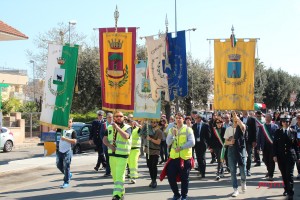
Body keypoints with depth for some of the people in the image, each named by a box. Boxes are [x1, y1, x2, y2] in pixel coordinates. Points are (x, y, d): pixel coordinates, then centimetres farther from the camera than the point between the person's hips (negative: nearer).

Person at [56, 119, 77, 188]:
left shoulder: (73, 131, -1)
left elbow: (74, 141, -13)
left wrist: (65, 139, -17)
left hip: (67, 151, -6)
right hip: (60, 151, 6)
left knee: (66, 167, -4)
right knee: (59, 165, 11)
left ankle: (66, 182, 4)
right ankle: (69, 174, 32)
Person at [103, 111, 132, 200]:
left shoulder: (127, 127, -3)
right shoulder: (110, 128, 11)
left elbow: (126, 136, -23)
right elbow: (104, 139, 10)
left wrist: (117, 127, -22)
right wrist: (109, 145, -10)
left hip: (122, 155, -5)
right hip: (112, 154, 5)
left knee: (119, 176, -12)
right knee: (114, 175, 13)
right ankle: (121, 192, 29)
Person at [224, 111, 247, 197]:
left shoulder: (241, 127, -2)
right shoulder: (228, 129, 6)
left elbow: (243, 126, -30)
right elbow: (226, 142, 7)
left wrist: (237, 118, -38)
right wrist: (230, 142, -15)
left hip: (241, 150, -2)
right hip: (231, 151, 2)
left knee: (243, 170, 2)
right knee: (233, 171, 2)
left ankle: (243, 182, 34)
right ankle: (235, 189, 9)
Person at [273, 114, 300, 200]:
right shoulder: (278, 132, 4)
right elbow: (275, 144, 4)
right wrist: (275, 155, -4)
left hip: (290, 156, -2)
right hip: (280, 156, 2)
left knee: (289, 174, -6)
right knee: (284, 174, 10)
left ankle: (290, 193, -5)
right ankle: (286, 189, 23)